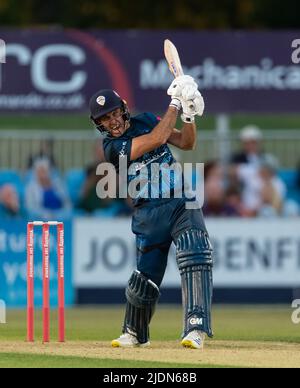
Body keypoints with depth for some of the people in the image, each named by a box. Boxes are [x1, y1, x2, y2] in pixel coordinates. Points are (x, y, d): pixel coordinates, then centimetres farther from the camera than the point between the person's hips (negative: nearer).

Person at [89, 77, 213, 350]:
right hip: (149, 213, -1)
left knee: (196, 255, -23)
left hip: (181, 202, 2)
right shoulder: (112, 147, -8)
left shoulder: (146, 121, 8)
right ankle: (135, 333, 31)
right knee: (145, 278, 3)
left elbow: (186, 143, 7)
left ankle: (196, 328, -31)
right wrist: (175, 104, -14)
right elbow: (157, 138, -19)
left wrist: (189, 115, -10)